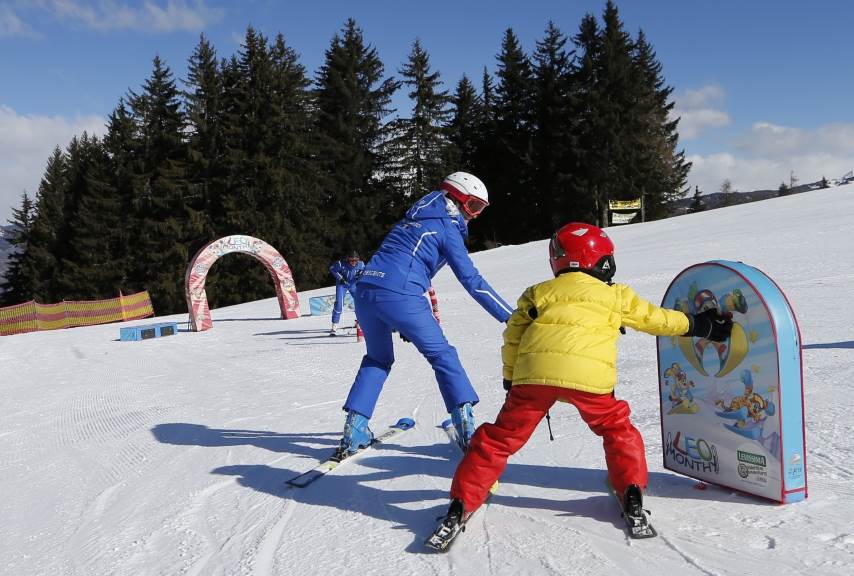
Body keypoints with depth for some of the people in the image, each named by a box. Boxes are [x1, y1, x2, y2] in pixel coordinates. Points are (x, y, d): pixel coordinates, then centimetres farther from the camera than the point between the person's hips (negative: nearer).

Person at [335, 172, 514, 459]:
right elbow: (471, 279, -3)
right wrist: (511, 317, -1)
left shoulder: (413, 219, 28)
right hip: (399, 296, -7)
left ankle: (354, 431, 17)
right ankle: (466, 427, 2)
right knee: (442, 355, 8)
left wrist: (405, 323, 34)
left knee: (377, 359, 24)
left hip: (365, 292, 7)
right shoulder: (446, 227, 4)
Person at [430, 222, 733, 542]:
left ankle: (461, 506, 9)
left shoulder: (538, 293, 25)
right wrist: (700, 326, 42)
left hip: (534, 371, 2)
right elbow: (655, 319, 28)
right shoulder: (615, 296, 20)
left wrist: (510, 378, 34)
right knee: (617, 429, 24)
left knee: (502, 437, 10)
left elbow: (513, 338, 23)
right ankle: (632, 496, 16)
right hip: (589, 375, -1)